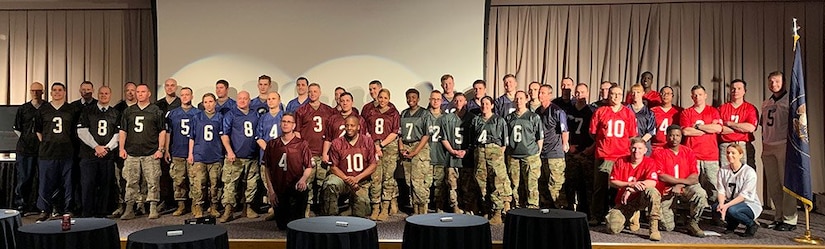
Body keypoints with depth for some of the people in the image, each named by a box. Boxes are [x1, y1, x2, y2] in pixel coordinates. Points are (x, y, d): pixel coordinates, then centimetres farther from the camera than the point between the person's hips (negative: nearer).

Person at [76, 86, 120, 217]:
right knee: (87, 184, -4)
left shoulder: (116, 114, 12)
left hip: (108, 155, 1)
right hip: (89, 154, -1)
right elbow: (82, 132, 0)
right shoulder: (87, 111, 9)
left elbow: (118, 134, 6)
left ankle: (101, 213, 10)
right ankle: (87, 214, 4)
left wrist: (107, 148, -7)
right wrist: (96, 146, -9)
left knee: (104, 185, 3)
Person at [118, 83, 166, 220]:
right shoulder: (128, 111, 15)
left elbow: (162, 132, 4)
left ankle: (153, 208, 3)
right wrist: (121, 148, 5)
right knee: (131, 182, 4)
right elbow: (123, 131, 15)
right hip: (131, 153, 3)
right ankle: (129, 209, 10)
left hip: (151, 153, -3)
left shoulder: (156, 111, 6)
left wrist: (160, 149, -4)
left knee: (152, 182, -3)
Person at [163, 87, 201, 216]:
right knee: (178, 180, 2)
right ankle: (181, 205, 9)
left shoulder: (198, 113, 6)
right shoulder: (172, 113, 11)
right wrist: (166, 150, 4)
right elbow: (167, 132, 10)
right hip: (177, 153, 2)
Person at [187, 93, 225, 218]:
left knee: (214, 184, 4)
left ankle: (213, 207, 14)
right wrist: (190, 154, 5)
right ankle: (197, 207, 3)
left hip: (216, 156, 0)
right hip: (199, 156, 0)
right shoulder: (196, 117, 9)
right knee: (198, 184, -5)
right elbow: (192, 137, 10)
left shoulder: (220, 117, 8)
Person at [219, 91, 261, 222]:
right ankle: (228, 210, -6)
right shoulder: (230, 115, 2)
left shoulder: (255, 115, 15)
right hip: (235, 157, -4)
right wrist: (229, 151, -16)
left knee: (251, 184, 8)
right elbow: (224, 134, -5)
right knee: (230, 184, -9)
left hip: (252, 157, 4)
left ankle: (248, 207, 21)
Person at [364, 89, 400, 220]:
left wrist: (382, 144, -7)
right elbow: (368, 132, 12)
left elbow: (395, 132, 0)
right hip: (374, 147, 2)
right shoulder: (371, 113, 16)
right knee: (375, 178, -5)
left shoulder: (393, 113, 8)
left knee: (388, 177, -5)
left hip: (390, 146, -2)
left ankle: (385, 209, -1)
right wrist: (375, 145, -2)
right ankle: (375, 209, 0)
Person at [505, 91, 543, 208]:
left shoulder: (534, 117, 4)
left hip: (530, 156, -3)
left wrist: (537, 153, -1)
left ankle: (532, 208, 2)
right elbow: (505, 137, 18)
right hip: (512, 156, 3)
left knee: (531, 185, -4)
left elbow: (540, 138, 4)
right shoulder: (509, 118, 13)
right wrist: (506, 152, 11)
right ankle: (516, 208, 16)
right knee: (514, 185, 6)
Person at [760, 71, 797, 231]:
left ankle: (790, 219, -1)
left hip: (784, 146, -6)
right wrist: (764, 147, 16)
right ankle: (779, 217, 15)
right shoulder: (766, 104, 18)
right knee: (772, 185, 7)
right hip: (768, 147, 6)